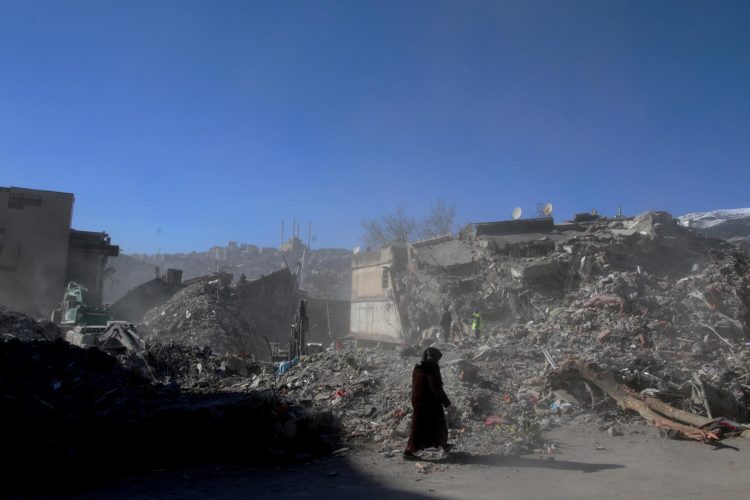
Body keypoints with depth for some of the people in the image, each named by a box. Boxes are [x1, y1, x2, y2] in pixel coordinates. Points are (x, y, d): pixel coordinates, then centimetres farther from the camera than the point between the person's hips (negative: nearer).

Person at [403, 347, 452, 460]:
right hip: (430, 403, -8)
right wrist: (446, 401, -9)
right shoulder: (432, 369, -17)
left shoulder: (417, 368, 6)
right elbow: (436, 387, -19)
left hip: (417, 401, 8)